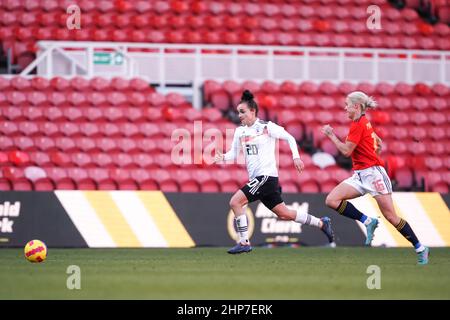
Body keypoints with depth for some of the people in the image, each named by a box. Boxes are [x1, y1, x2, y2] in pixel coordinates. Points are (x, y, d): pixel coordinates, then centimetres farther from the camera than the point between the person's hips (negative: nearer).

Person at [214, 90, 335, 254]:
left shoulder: (267, 127, -6)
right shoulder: (240, 131, 12)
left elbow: (290, 138, 0)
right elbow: (234, 153, 13)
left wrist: (296, 157, -10)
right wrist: (223, 157, -7)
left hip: (266, 175, -7)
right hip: (256, 178, 7)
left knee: (235, 202, -17)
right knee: (284, 214, 13)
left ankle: (244, 243, -10)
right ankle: (322, 223, 27)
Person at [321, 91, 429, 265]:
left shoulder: (358, 124, -13)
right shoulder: (365, 122, 15)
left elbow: (346, 151, -15)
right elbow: (379, 144, 25)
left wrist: (331, 135, -5)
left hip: (373, 172, -9)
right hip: (360, 175, 9)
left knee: (391, 216, -6)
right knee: (332, 200, -9)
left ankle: (420, 248, 5)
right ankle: (368, 221, -5)